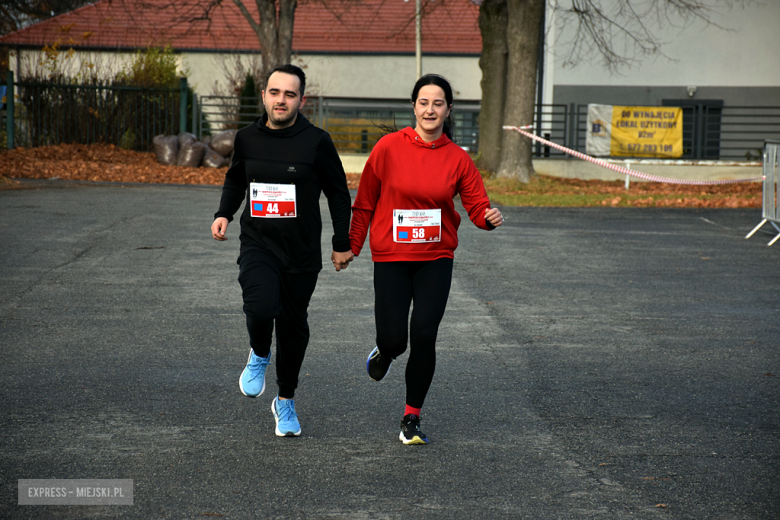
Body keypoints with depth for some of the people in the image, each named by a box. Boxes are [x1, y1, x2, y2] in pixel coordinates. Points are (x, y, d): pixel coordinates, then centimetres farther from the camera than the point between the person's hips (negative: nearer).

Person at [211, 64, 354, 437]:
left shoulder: (316, 141, -7)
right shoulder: (247, 138, 2)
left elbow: (338, 193, 4)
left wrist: (342, 245, 5)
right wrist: (224, 213, 5)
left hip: (301, 253, 0)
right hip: (257, 245, 1)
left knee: (293, 329, 9)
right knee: (261, 306, -27)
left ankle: (286, 401, 31)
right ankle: (258, 355, 7)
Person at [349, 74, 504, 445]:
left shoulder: (457, 159, -1)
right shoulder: (389, 148, -5)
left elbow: (477, 205, 2)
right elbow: (365, 203, 3)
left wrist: (489, 218, -21)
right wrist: (352, 246, 6)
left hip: (435, 260, 1)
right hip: (391, 257, -1)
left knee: (424, 336, -9)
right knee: (394, 338, -4)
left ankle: (412, 417, 7)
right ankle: (385, 352, 37)